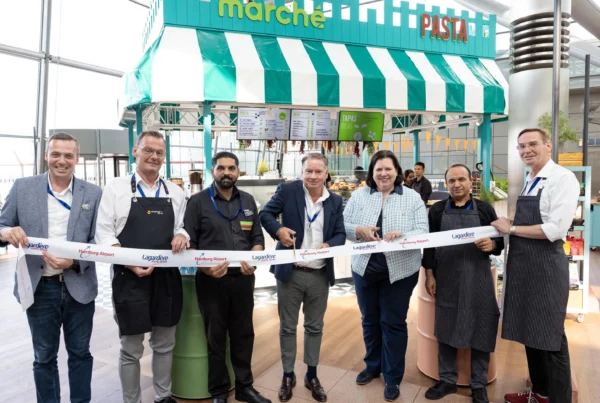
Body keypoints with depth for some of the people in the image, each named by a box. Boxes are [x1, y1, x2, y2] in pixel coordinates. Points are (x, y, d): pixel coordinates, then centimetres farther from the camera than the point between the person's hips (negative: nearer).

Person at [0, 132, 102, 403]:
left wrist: (74, 261, -20)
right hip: (39, 288, 1)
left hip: (79, 286, 0)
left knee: (80, 353, 14)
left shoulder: (93, 193, -2)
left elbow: (99, 240, -3)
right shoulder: (22, 188, 0)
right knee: (44, 357, 16)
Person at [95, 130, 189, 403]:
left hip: (167, 277, 4)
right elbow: (104, 232, -7)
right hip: (129, 279, -3)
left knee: (165, 344, 17)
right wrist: (131, 264, -19)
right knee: (131, 349, 9)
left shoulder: (175, 192, 8)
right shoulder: (116, 187, -2)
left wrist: (181, 235, -10)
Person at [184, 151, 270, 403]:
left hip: (243, 279, 3)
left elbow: (258, 238, 8)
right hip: (211, 281, -3)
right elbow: (189, 243, -6)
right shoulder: (198, 201, -3)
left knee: (243, 334, 14)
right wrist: (205, 267, -22)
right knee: (216, 337, 11)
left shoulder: (248, 201, 9)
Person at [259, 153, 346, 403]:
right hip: (290, 272, -2)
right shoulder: (287, 190, -6)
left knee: (315, 327, 16)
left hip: (320, 275, 2)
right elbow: (265, 214, -1)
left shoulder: (335, 201, 3)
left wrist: (329, 245, -19)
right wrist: (278, 229, -22)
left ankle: (311, 375, 35)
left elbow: (341, 234, 4)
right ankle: (288, 375, 32)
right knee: (287, 327, 12)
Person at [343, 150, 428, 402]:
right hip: (364, 268, 3)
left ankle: (393, 377, 27)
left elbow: (423, 232, -9)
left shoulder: (412, 197, -3)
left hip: (400, 270, -2)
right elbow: (343, 225, 0)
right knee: (369, 320, 18)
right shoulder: (359, 195, 2)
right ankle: (373, 366, 40)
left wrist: (402, 235, -28)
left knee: (393, 323, 9)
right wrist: (359, 230, -20)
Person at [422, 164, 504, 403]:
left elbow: (500, 241, 4)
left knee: (480, 330, 6)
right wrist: (429, 275, -1)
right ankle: (447, 380, 25)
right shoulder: (437, 210, 4)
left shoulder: (485, 209, 3)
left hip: (478, 279, 0)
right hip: (446, 278, 1)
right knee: (445, 329, 8)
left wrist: (492, 244, -19)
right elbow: (429, 244, 4)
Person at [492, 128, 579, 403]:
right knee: (529, 331, 18)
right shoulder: (529, 181, 12)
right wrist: (509, 226, 0)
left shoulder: (563, 178, -13)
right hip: (522, 265, 8)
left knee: (549, 337, 5)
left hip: (546, 266, -8)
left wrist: (511, 228, -14)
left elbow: (555, 229, -22)